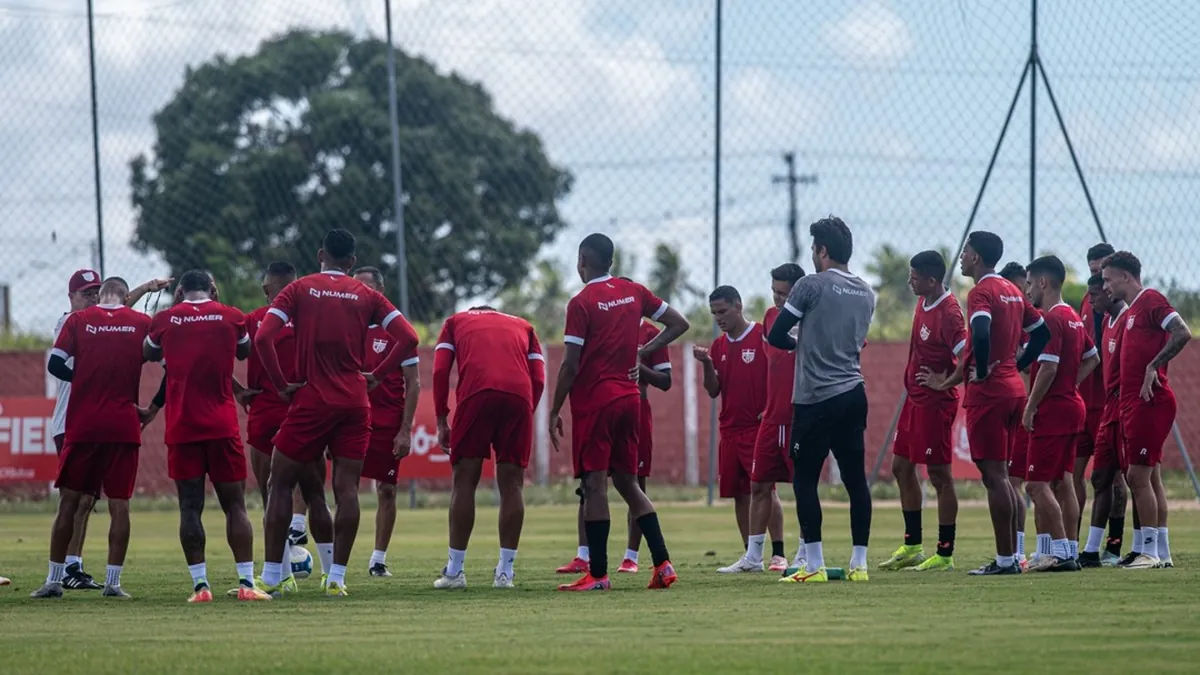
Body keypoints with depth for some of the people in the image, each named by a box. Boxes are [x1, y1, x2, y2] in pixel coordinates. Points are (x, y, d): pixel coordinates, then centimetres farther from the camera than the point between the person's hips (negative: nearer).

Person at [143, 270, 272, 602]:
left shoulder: (165, 320, 2)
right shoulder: (231, 317, 2)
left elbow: (150, 354, 22)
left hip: (182, 426, 0)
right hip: (223, 425, 0)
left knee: (190, 506, 2)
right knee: (234, 505, 4)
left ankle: (200, 585, -3)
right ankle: (246, 583, -3)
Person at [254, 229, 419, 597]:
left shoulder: (299, 290, 1)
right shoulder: (366, 296, 6)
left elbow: (262, 338, -11)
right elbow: (408, 338, -2)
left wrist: (282, 385, -5)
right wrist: (377, 376, 5)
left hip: (310, 401, -2)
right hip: (355, 402, 2)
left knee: (281, 483, 6)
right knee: (346, 489, 2)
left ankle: (270, 576, 3)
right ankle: (336, 576, -3)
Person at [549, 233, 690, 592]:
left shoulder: (581, 303, -11)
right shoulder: (634, 292, 8)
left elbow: (570, 365, -13)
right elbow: (679, 323, 13)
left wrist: (555, 411, -5)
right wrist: (642, 352, 9)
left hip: (593, 402, -6)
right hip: (628, 398, 6)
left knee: (594, 484, -5)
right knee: (627, 482, 13)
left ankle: (597, 574, -7)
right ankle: (662, 564, 4)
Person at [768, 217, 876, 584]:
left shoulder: (812, 286, -9)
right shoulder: (867, 294, 11)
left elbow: (775, 336, -6)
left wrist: (798, 343, 15)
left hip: (816, 399, -6)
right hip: (854, 394, 6)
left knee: (805, 480, -1)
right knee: (855, 478, 7)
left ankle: (814, 565, -5)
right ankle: (859, 564, 7)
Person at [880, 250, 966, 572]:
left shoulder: (949, 313, -22)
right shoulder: (922, 302, 7)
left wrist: (944, 382, -21)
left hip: (936, 402, -10)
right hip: (914, 397, 10)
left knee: (939, 474, -4)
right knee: (901, 467, 14)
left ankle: (945, 554, 2)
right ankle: (912, 547, 23)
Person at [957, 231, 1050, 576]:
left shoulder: (981, 293, -13)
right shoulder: (1013, 291, 15)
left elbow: (981, 334, -31)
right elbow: (1041, 331, 21)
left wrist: (981, 371, -18)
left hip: (987, 392, -9)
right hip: (1014, 389, 9)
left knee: (993, 475, -7)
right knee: (1000, 475, 14)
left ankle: (1005, 559, -8)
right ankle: (1010, 556, 14)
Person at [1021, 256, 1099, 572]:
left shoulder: (1050, 319, -16)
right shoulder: (1074, 318, 14)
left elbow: (1048, 368, -22)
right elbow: (1092, 359, 25)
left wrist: (1030, 407, -15)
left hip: (1052, 410, -10)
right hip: (1073, 406, 10)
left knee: (1038, 484, -9)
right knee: (1063, 482, 12)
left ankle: (1060, 553, -13)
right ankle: (1070, 552, 12)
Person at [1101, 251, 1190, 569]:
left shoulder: (1150, 300, -10)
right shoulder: (1131, 311, 20)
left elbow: (1182, 334, -22)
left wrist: (1153, 366, -21)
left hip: (1149, 401, -10)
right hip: (1135, 402, 10)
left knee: (1138, 475, -10)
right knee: (1150, 477, 10)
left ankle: (1150, 551, -9)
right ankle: (1162, 552, 13)